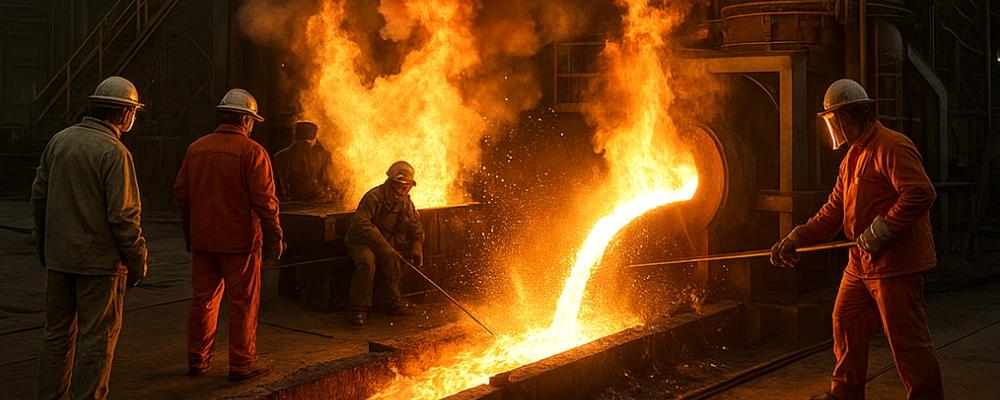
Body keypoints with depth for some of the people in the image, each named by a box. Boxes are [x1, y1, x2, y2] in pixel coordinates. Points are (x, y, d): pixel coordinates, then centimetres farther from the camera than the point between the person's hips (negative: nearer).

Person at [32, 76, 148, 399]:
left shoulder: (60, 140, 5)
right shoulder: (114, 153, -16)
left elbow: (39, 196, 11)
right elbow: (123, 216, -18)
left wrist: (45, 246, 21)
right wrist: (137, 263, -9)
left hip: (59, 257, 7)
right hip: (100, 262, -7)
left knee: (58, 333, 17)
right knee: (97, 337, 4)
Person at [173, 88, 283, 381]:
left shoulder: (196, 148, 5)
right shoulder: (252, 152, -12)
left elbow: (181, 192, 11)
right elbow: (265, 201, -15)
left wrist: (190, 232, 21)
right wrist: (274, 238, -6)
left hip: (203, 239, 6)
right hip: (240, 241, -5)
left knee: (203, 299, 15)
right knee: (243, 302, 5)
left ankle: (197, 360, 22)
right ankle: (241, 363, 10)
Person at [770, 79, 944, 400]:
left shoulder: (891, 147, -14)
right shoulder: (852, 157, 17)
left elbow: (921, 193, -26)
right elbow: (833, 211, 19)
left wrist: (880, 231, -24)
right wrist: (795, 239, 9)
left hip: (896, 263, -10)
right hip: (862, 264, 10)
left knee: (907, 338, -4)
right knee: (846, 323, 17)